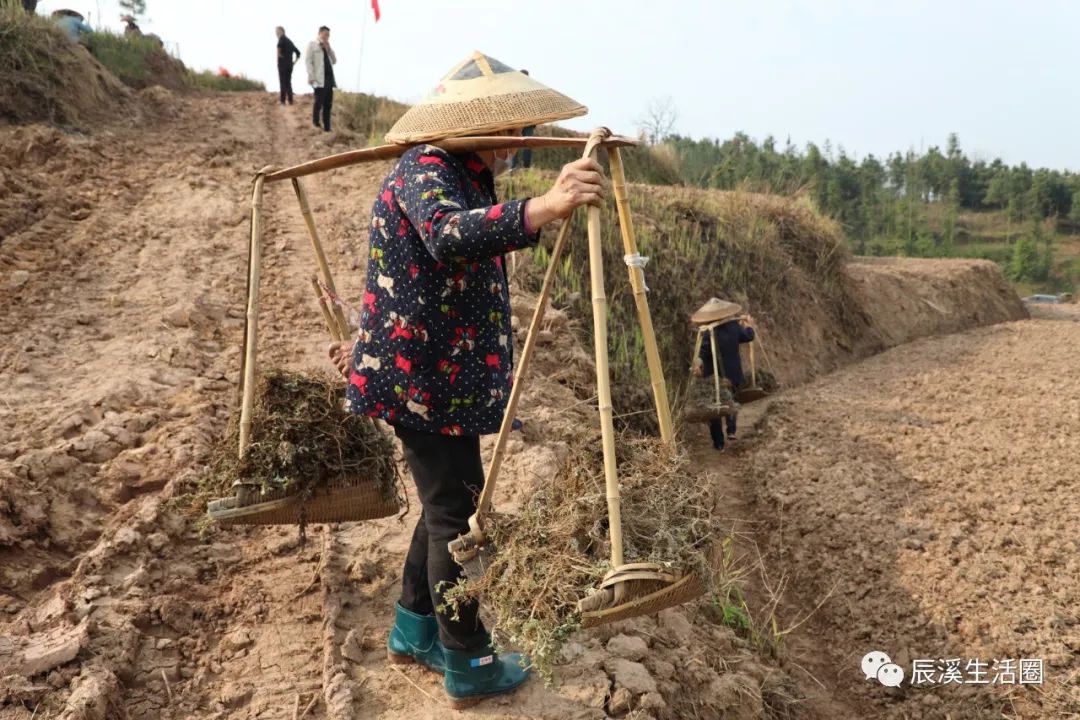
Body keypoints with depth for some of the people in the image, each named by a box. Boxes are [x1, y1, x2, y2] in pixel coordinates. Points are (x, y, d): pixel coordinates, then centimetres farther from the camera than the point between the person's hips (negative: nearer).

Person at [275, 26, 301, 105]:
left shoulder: (282, 38, -2)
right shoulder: (290, 41, 20)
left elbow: (279, 45, -26)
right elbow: (298, 53, 24)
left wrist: (278, 54, -11)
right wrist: (294, 62, 18)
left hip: (282, 64, -7)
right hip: (290, 65, 7)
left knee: (283, 83, -6)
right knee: (288, 83, 9)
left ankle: (283, 101, -9)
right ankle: (290, 101, 4)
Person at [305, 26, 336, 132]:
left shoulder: (327, 47, 22)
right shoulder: (312, 44, 3)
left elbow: (334, 61, 16)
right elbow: (308, 61, -4)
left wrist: (329, 49, 4)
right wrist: (311, 76, -14)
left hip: (329, 78, 6)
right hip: (319, 79, -6)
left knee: (328, 104, 3)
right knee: (319, 102, -10)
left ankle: (326, 127, 6)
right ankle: (315, 121, 9)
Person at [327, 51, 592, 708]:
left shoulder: (469, 181, 15)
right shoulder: (426, 172, -16)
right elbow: (449, 238, -41)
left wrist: (375, 341, 34)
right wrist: (544, 208, -55)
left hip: (448, 373, 10)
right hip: (426, 380, -10)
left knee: (449, 503, 18)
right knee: (456, 514, 1)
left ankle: (414, 631, 34)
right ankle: (468, 666, 17)